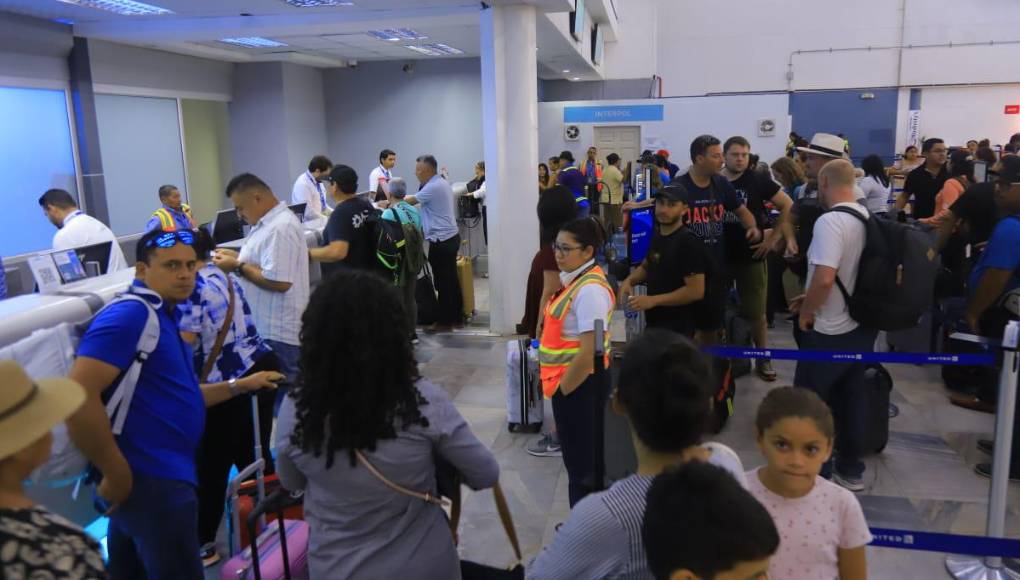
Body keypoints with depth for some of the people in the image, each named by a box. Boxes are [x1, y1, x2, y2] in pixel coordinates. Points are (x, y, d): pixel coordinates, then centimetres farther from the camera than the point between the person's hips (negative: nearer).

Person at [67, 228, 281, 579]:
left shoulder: (162, 316, 13)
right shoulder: (129, 316, -18)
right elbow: (78, 397, -28)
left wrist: (239, 385, 18)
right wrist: (117, 474, -22)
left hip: (157, 478, 10)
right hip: (152, 482, -10)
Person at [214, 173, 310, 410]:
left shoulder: (280, 228, -22)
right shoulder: (271, 221, 12)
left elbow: (278, 281, -27)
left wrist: (238, 267, -17)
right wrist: (238, 256, 9)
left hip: (278, 332, -10)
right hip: (269, 326, 11)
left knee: (281, 392, 0)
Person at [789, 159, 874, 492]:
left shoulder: (830, 221, -21)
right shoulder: (868, 218, 6)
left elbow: (824, 278, -30)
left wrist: (806, 312, -13)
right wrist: (811, 300, 17)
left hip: (830, 332, -8)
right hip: (862, 326, 8)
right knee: (851, 399, 17)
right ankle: (850, 471, 29)